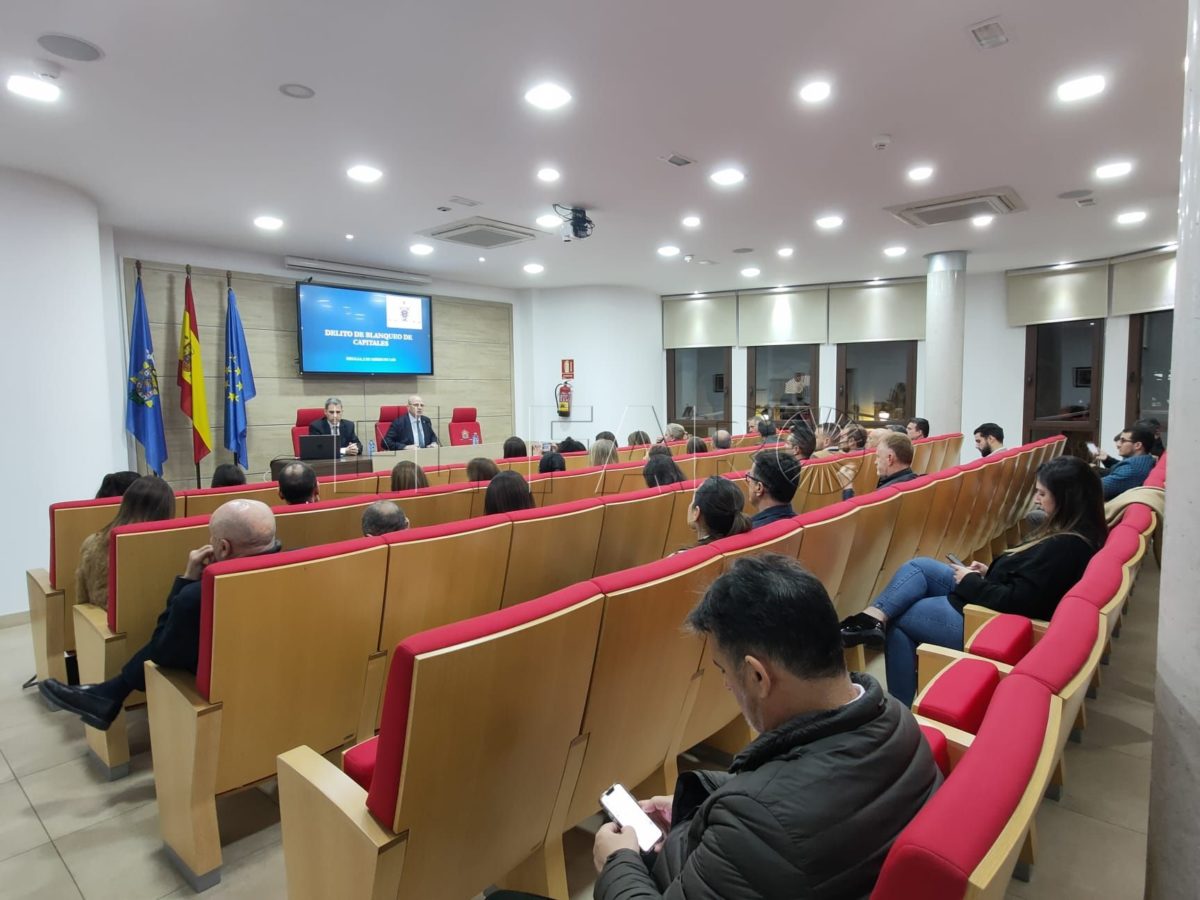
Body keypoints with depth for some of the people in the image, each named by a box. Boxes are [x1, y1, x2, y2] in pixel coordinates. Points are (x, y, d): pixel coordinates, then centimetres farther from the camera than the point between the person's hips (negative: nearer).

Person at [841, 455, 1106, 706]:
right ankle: (874, 617, -12)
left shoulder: (1064, 547, -26)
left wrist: (971, 582, -13)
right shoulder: (1072, 533, 6)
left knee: (897, 620, -5)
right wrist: (988, 573, 5)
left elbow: (1015, 601, -28)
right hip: (991, 605, 11)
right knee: (919, 567, 1)